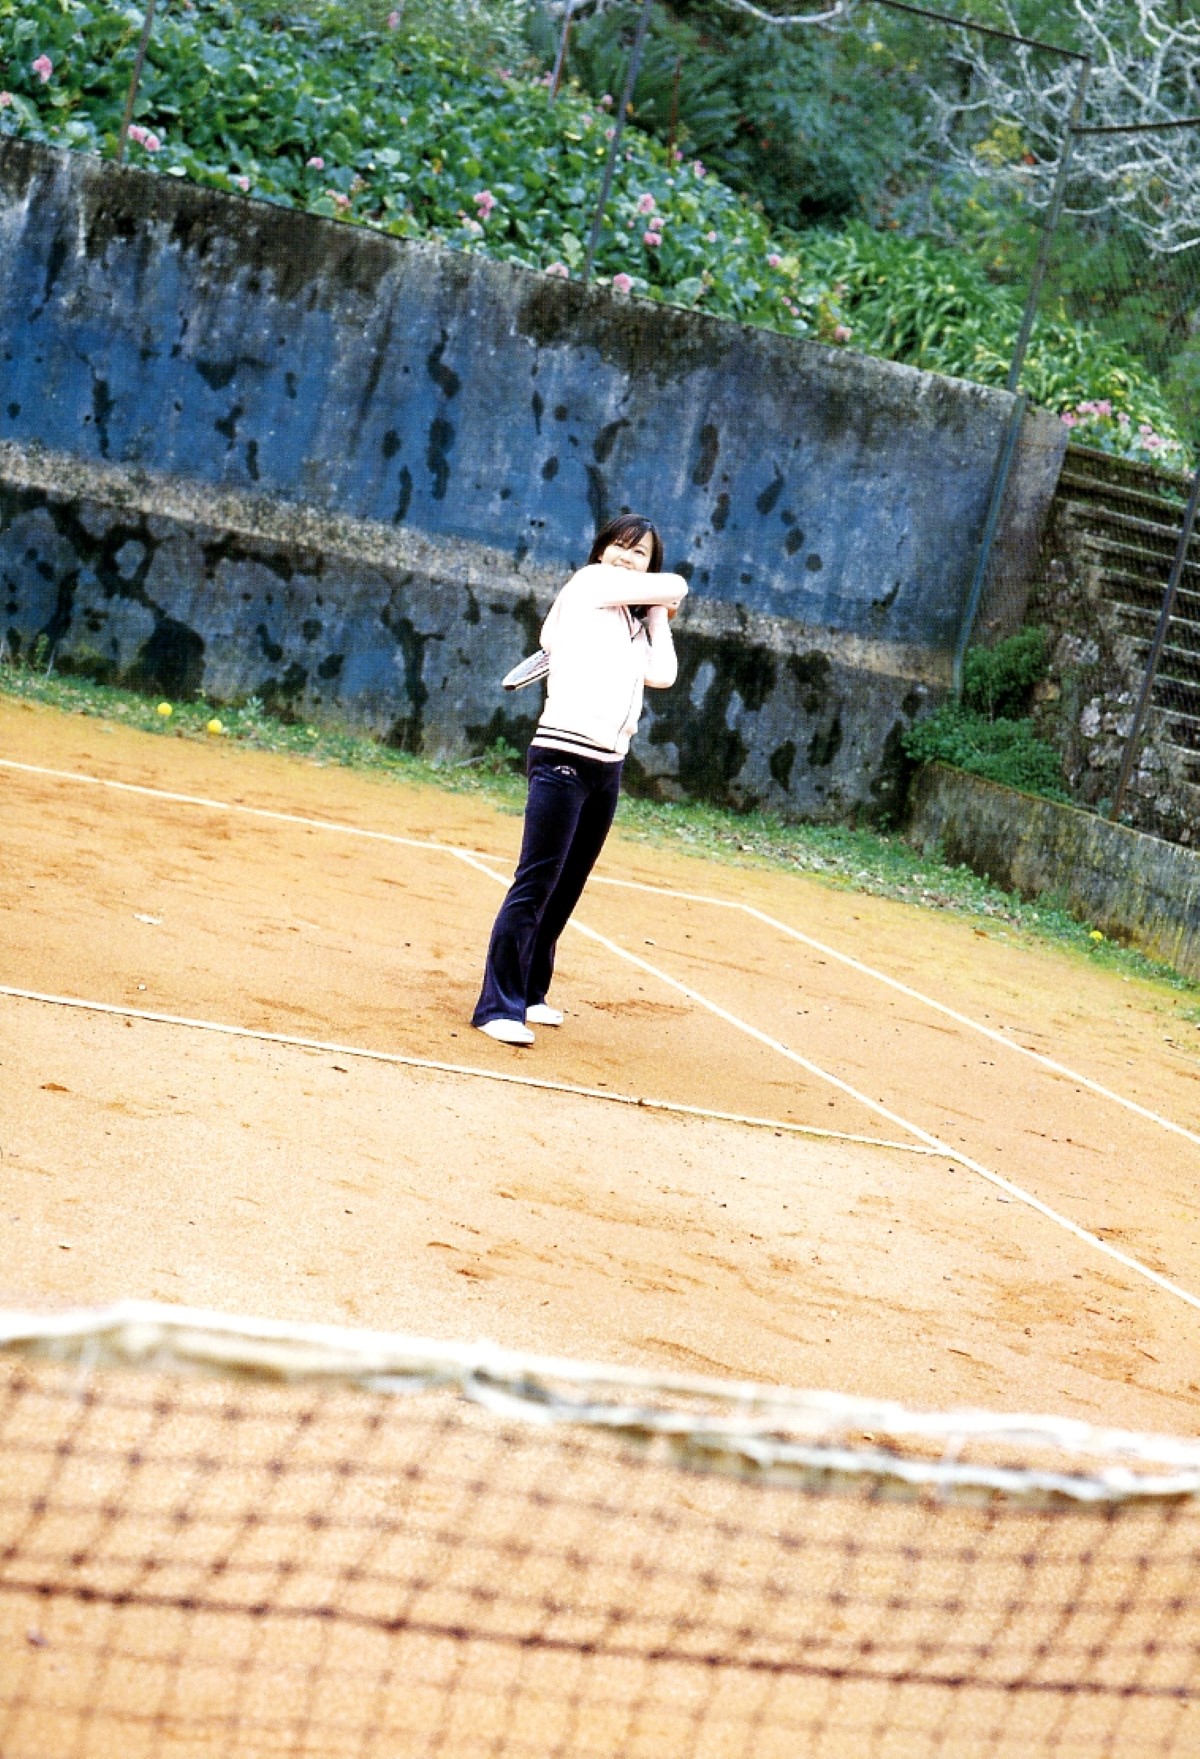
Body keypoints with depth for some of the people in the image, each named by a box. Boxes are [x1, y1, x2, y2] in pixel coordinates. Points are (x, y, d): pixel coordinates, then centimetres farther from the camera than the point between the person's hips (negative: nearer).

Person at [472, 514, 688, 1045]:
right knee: (535, 885, -12)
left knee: (564, 891, 13)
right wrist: (663, 595, 21)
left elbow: (663, 675, 4)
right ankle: (497, 1007, -12)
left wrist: (658, 616, 12)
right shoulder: (590, 583, 0)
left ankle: (528, 994, 23)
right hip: (563, 757, -8)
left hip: (608, 768, 8)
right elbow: (676, 586, -1)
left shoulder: (633, 622, 20)